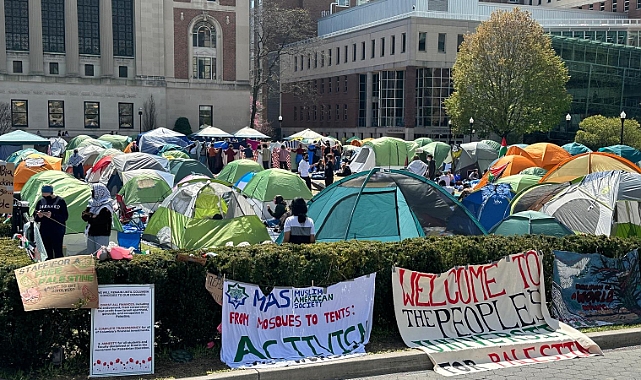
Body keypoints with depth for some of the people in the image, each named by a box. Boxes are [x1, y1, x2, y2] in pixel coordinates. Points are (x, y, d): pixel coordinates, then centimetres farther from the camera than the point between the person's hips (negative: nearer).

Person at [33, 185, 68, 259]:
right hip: (44, 232, 5)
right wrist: (38, 216, -8)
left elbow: (65, 217, -10)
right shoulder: (40, 201, 11)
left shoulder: (60, 201, -3)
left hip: (57, 231, -4)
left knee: (58, 252, -6)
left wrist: (52, 215, -23)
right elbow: (35, 218, 15)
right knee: (47, 253, 7)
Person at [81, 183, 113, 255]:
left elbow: (99, 219, -20)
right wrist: (91, 216, -14)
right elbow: (84, 215, 6)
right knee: (90, 254, 13)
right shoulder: (92, 203, 14)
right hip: (91, 233, 8)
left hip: (102, 234, -8)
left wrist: (89, 216, -6)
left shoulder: (106, 206, -10)